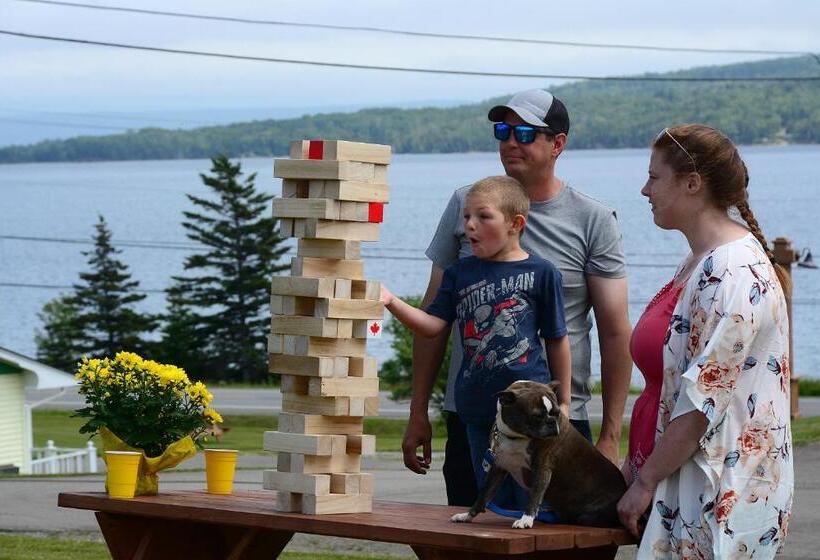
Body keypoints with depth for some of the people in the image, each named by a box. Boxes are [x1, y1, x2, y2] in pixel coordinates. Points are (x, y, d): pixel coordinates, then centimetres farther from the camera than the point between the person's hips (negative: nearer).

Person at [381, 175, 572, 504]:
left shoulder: (541, 273, -2)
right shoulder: (460, 273, 9)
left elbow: (557, 340, 3)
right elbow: (433, 325, 2)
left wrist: (563, 400, 6)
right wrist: (391, 302, -14)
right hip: (479, 407, 4)